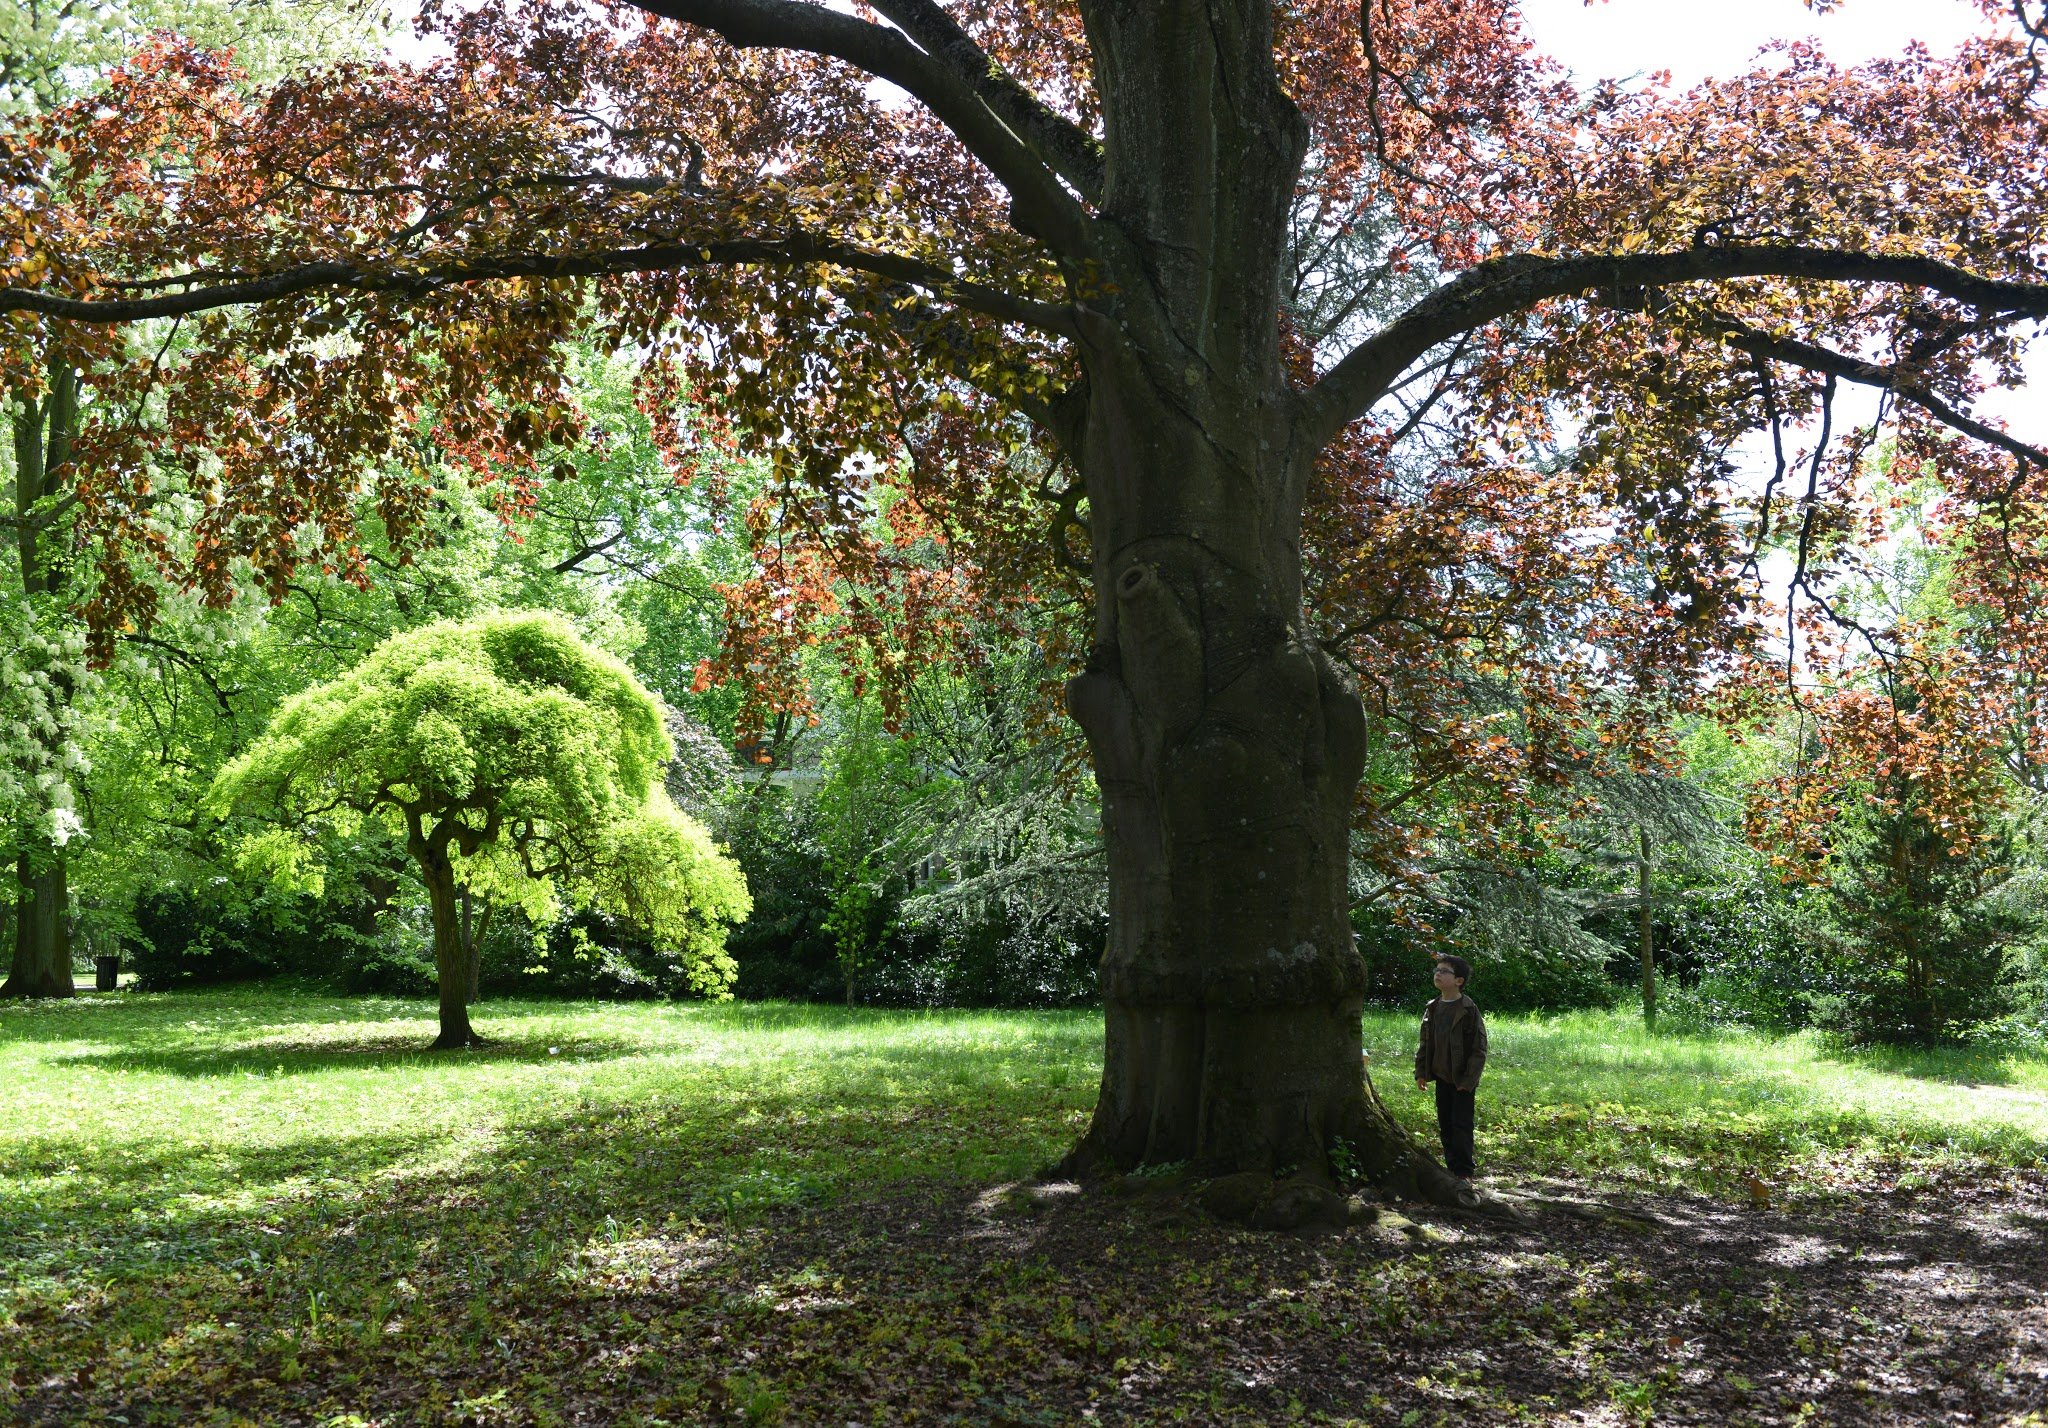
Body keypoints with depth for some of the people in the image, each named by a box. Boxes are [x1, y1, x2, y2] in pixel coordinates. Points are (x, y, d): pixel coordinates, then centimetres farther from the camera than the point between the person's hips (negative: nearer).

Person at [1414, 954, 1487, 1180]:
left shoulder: (1469, 1010, -12)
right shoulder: (1432, 1008, 7)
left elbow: (1479, 1048, -12)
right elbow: (1425, 1043, 15)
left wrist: (1469, 1079, -15)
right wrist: (1421, 1072, 10)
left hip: (1462, 1080, -6)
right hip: (1442, 1077, 6)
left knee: (1461, 1125, -4)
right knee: (1445, 1125, 11)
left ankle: (1464, 1172, 3)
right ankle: (1452, 1168, 21)